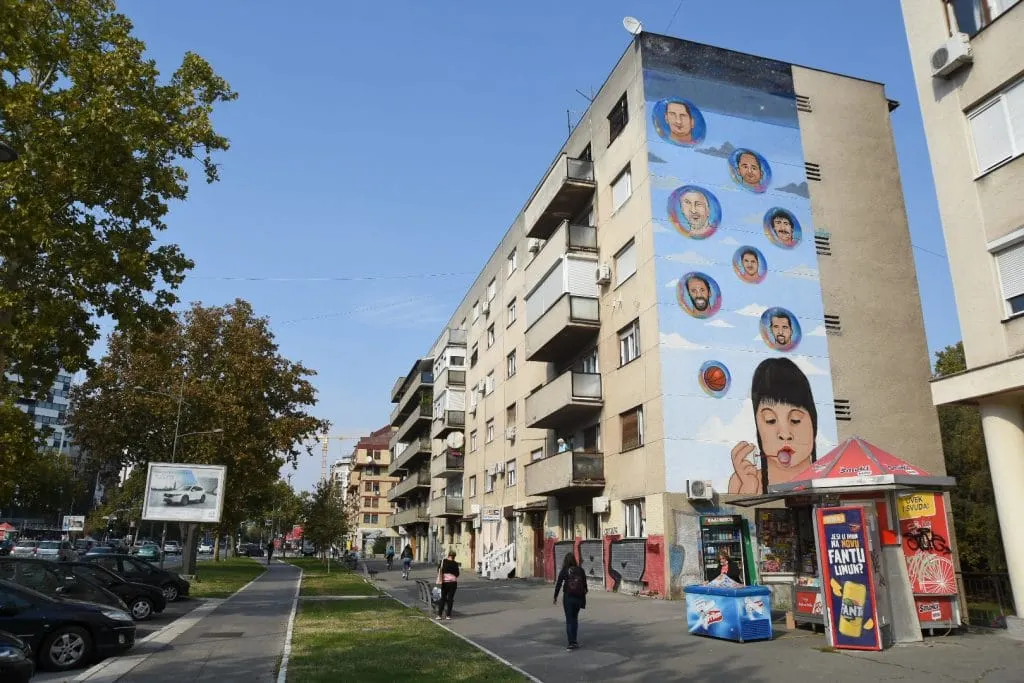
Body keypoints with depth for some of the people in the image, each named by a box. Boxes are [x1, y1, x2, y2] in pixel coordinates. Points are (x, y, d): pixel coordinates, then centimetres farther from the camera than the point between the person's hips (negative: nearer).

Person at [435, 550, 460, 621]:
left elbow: (439, 570, 0)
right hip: (453, 582, -2)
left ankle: (439, 615, 7)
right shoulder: (455, 564, -5)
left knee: (443, 598, 10)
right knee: (450, 598, 4)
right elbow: (457, 574, 2)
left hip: (444, 581, 2)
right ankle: (448, 615, 5)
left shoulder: (443, 561, -1)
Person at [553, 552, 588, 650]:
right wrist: (584, 595, 16)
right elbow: (585, 584, 2)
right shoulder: (580, 570, -2)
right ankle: (574, 640, 22)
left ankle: (571, 643, 1)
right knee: (575, 618, 20)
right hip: (578, 597, 3)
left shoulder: (564, 571, -7)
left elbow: (558, 584, -4)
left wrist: (555, 597, 8)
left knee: (569, 620, 6)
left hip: (568, 597, -3)